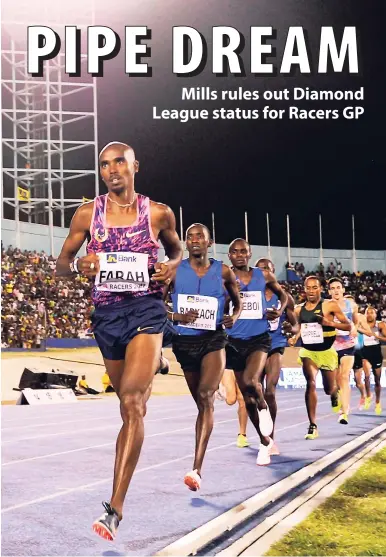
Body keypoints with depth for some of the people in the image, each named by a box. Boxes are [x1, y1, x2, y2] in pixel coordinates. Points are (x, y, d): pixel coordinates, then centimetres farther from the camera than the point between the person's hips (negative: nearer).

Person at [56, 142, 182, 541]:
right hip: (106, 312, 4)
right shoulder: (87, 214, 4)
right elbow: (61, 265, 10)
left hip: (146, 309, -3)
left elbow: (177, 249, 19)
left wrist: (173, 265, -5)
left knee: (132, 403, -18)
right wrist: (79, 266, -13)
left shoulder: (159, 213, 1)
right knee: (131, 405, 13)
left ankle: (115, 508, -21)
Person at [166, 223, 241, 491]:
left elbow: (238, 300, 17)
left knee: (205, 396, -22)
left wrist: (235, 316, -4)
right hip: (185, 341, 2)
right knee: (202, 404, 12)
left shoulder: (224, 272, 1)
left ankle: (197, 469, -27)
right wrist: (176, 316, -14)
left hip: (214, 340, -2)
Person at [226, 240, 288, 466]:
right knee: (248, 398, 8)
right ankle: (265, 442, 24)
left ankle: (263, 406, 3)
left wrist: (280, 310, 0)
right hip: (235, 341, 1)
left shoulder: (264, 276, 3)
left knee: (250, 382, -29)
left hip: (259, 339, -1)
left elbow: (283, 294, 19)